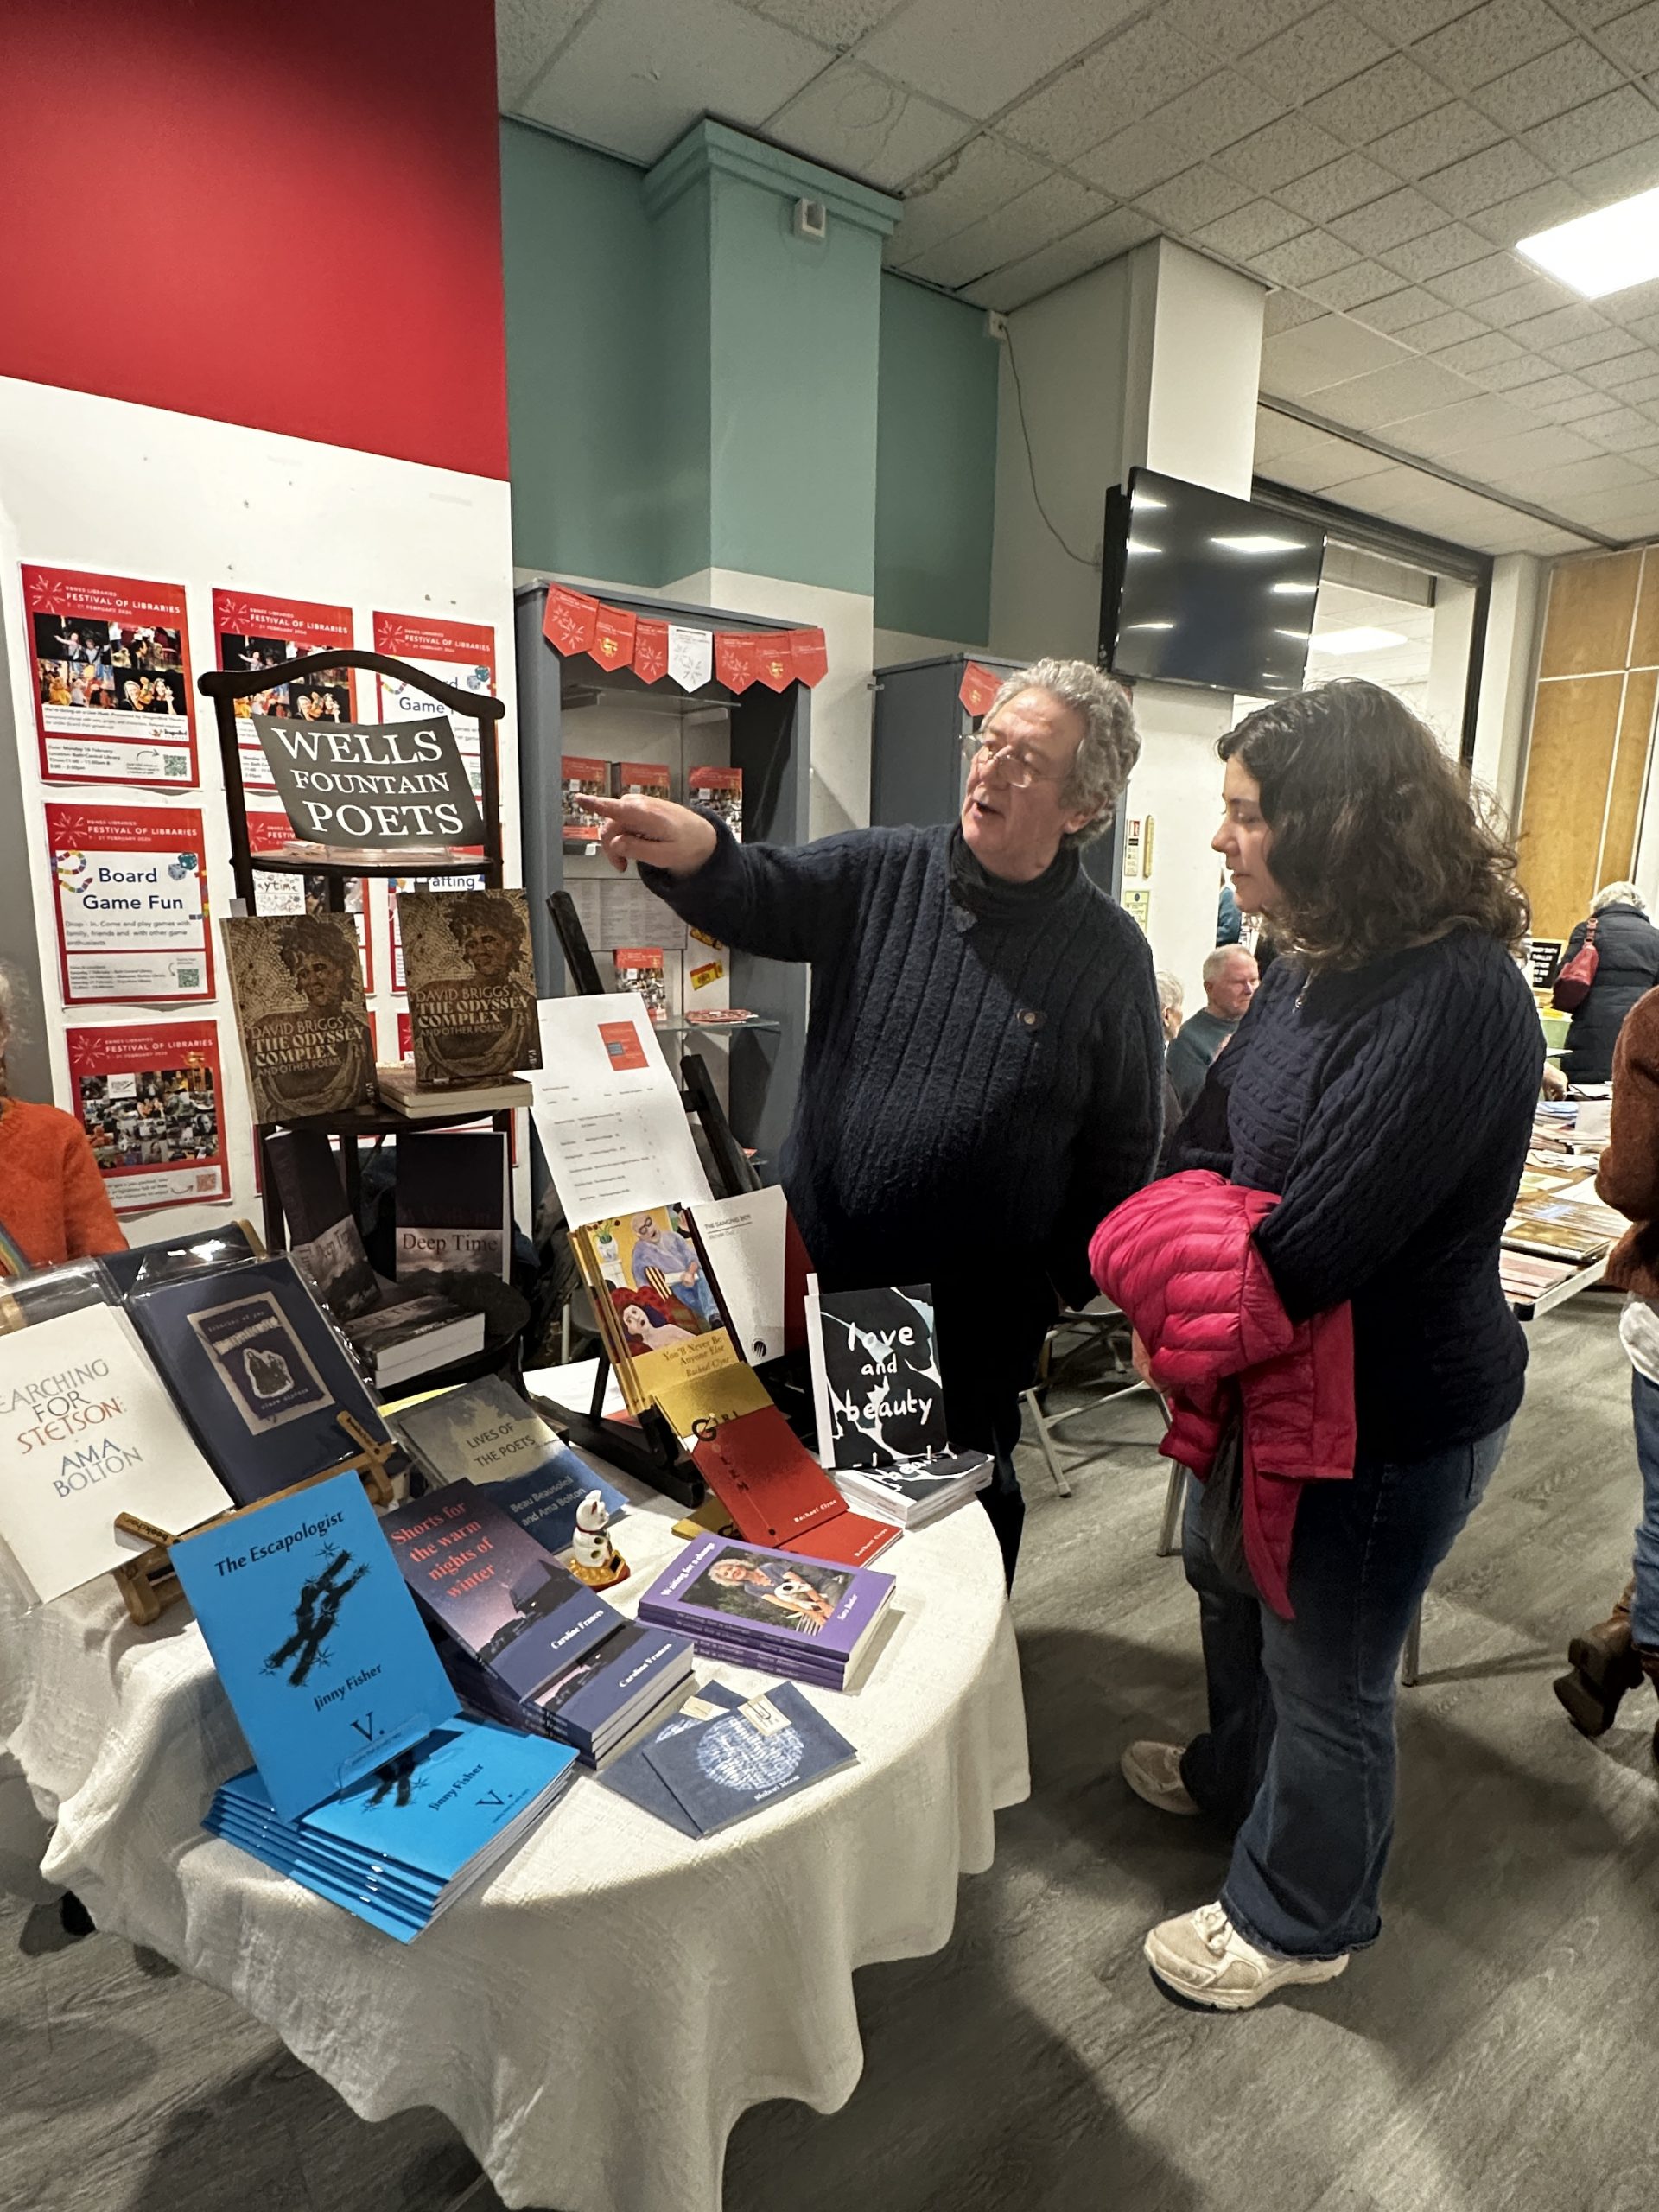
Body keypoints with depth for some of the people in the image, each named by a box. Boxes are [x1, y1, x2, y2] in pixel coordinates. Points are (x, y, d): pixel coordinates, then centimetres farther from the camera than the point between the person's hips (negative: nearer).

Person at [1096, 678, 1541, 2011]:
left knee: (1326, 1672, 13)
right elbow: (1214, 1136, 5)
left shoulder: (1449, 998, -30)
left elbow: (1316, 1246, -30)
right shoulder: (1323, 964, -1)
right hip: (1292, 1371, 9)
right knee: (1229, 1573, 28)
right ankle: (1237, 1772, 58)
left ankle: (1297, 1921, 42)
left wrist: (1181, 1294, -15)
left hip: (1394, 1413, -9)